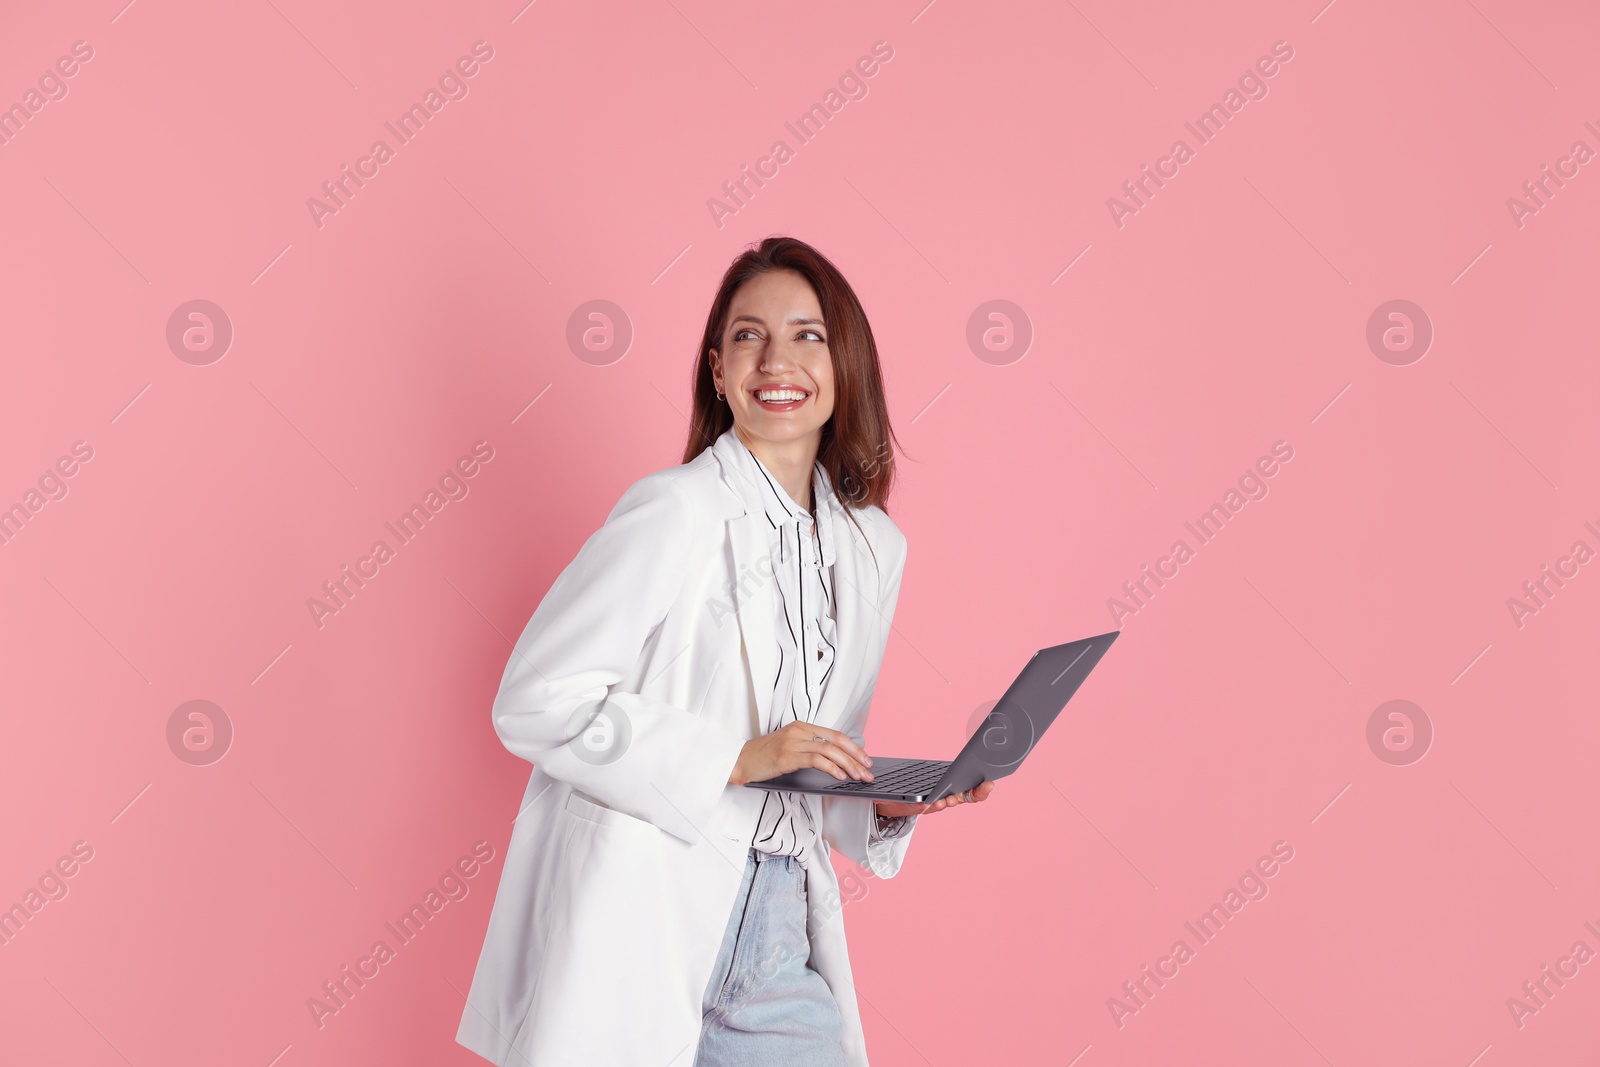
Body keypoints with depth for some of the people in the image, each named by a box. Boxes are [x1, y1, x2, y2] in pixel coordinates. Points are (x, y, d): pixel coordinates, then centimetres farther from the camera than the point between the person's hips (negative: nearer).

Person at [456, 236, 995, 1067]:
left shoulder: (874, 547, 10)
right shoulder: (674, 510, -12)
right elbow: (535, 699, -16)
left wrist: (887, 800, 0)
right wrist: (736, 760, -19)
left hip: (779, 936, 6)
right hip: (642, 930, -6)